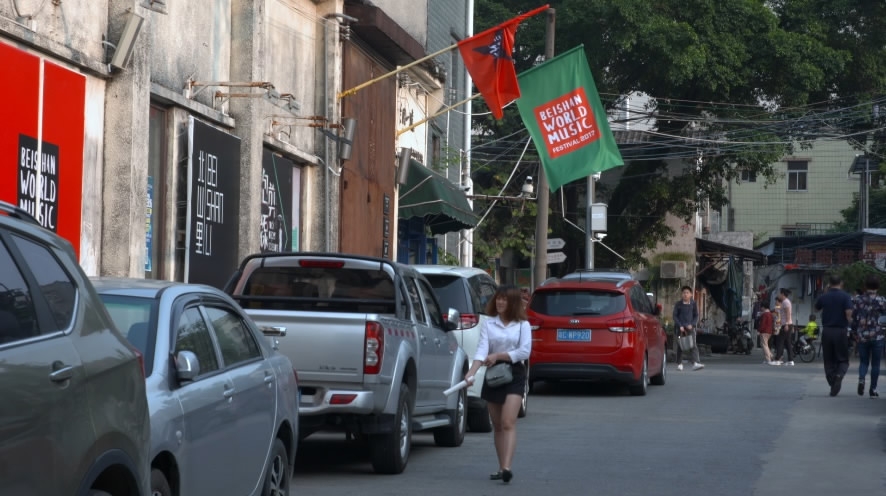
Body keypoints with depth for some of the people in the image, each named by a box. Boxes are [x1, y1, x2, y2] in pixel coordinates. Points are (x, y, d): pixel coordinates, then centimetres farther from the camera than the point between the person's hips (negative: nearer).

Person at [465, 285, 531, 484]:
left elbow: (524, 351, -7)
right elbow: (482, 350, -7)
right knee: (497, 425, 8)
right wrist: (472, 372, -23)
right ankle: (501, 468, 15)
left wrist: (498, 355, -11)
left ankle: (507, 468, -25)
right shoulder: (488, 324, 5)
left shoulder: (522, 325, 2)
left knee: (508, 422, -16)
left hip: (514, 374, -3)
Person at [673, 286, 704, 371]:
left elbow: (696, 316, 9)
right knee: (680, 346, 3)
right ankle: (679, 364, 13)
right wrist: (680, 326, -10)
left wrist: (692, 324, -6)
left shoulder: (693, 304, 4)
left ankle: (696, 363, -21)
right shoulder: (678, 304, 1)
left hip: (690, 327, 0)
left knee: (694, 345, -11)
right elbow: (675, 316, 1)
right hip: (680, 328, 0)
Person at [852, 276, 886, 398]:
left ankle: (861, 379, -16)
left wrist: (856, 332, 14)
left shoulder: (857, 300, 2)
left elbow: (853, 318, 4)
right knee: (875, 364, 8)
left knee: (863, 361, 13)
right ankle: (873, 389, 9)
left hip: (862, 336, 2)